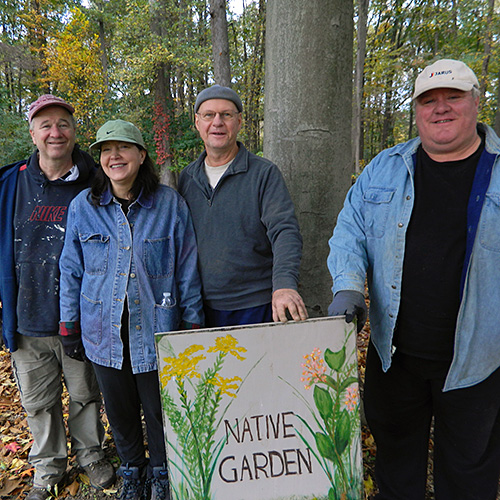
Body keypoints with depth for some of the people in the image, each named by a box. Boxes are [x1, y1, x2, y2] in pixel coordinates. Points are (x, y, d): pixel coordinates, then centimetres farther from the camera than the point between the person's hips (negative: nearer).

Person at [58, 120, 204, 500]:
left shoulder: (170, 204, -7)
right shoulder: (83, 206, -1)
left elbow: (187, 270, -3)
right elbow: (71, 269, 6)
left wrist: (192, 323, -2)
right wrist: (69, 325, 7)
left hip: (156, 330, -2)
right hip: (105, 331, 2)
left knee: (159, 408, 14)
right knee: (119, 410, 19)